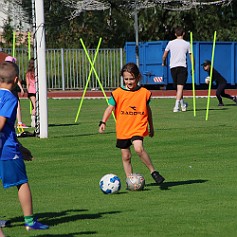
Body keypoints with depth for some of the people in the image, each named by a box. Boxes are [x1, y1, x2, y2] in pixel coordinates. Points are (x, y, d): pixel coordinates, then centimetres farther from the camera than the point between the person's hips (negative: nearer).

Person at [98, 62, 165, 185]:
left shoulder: (144, 93, 3)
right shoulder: (118, 93, 0)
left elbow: (148, 110, 16)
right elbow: (110, 108, 0)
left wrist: (151, 127, 22)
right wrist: (103, 122, -14)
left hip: (138, 128, -2)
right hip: (122, 130, 2)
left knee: (139, 148, -26)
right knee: (126, 156, 6)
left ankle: (153, 171, -15)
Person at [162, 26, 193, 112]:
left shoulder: (171, 43, 8)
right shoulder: (187, 44, 2)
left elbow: (164, 55, 14)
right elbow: (191, 57, 3)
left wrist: (164, 63, 33)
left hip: (173, 67, 3)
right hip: (182, 66, -3)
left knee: (177, 87, 16)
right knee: (180, 87, -11)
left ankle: (183, 105, 30)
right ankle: (176, 106, -24)